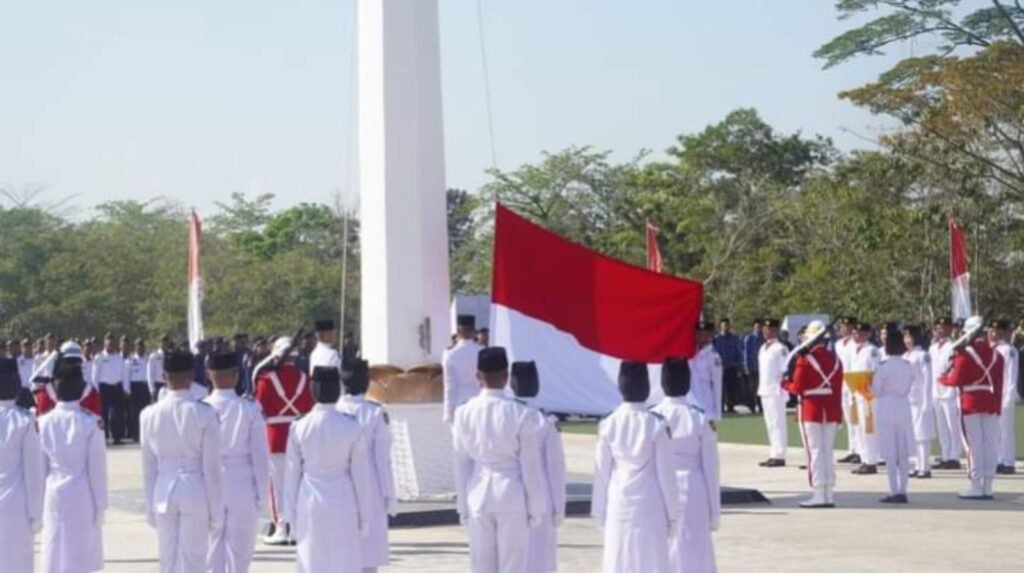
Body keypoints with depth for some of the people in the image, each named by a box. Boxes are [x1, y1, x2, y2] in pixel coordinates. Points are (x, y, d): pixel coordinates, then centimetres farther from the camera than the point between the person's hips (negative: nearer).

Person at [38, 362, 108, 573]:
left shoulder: (44, 422, -1)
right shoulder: (91, 422, -11)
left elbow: (40, 467, 4)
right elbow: (97, 468, -8)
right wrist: (100, 504, 0)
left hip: (54, 496, 3)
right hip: (82, 496, -3)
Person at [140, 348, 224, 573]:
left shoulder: (149, 414, -2)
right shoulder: (204, 413, -10)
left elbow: (148, 468, 4)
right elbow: (211, 467, -7)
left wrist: (151, 507, 13)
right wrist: (216, 510, 0)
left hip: (164, 493, 3)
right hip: (195, 492, -3)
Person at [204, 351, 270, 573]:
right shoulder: (250, 410, -9)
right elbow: (260, 456, -6)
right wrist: (262, 494, 4)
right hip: (243, 490, -1)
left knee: (212, 550, 10)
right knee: (239, 551, 8)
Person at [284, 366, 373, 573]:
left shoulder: (299, 428, -5)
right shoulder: (352, 428, -8)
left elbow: (293, 473, 1)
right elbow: (360, 474, -3)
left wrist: (290, 512, 10)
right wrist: (364, 514, 5)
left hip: (310, 503, 1)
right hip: (342, 502, -1)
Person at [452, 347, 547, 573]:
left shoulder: (464, 413, -4)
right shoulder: (521, 414, -11)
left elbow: (462, 464, 3)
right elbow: (530, 465, -6)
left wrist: (463, 504, 12)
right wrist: (536, 507, 4)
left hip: (479, 497, 3)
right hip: (512, 497, -2)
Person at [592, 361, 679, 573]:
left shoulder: (608, 425, -4)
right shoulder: (656, 426, -10)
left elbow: (602, 472, 2)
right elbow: (666, 474, -5)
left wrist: (599, 511, 12)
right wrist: (672, 514, 4)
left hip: (618, 507, 2)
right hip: (650, 507, -2)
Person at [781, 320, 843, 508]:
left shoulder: (804, 359, -12)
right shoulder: (835, 359, 6)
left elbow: (797, 388, -12)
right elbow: (838, 389, 8)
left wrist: (785, 383, 9)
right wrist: (838, 413, 14)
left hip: (811, 410, -5)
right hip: (831, 410, 5)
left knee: (815, 451, -3)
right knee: (827, 451, 11)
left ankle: (819, 494, -5)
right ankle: (829, 494, 11)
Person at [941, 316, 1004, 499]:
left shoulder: (964, 355, -10)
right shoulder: (996, 355, 8)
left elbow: (956, 380, -9)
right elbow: (999, 383, 11)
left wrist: (942, 378, 7)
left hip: (971, 404, -5)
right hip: (991, 404, 5)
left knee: (974, 444, -1)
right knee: (990, 444, 6)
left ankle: (976, 486, -1)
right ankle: (987, 486, 8)